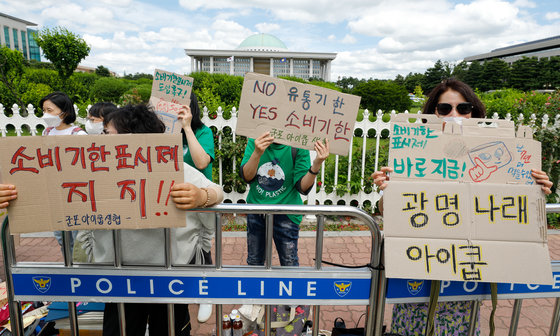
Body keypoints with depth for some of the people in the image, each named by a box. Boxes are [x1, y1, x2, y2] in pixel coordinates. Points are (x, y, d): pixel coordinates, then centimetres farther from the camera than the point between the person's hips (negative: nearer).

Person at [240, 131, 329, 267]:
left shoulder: (297, 147, -13)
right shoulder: (255, 141, -7)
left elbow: (303, 187, -13)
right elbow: (247, 177, -16)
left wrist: (316, 164, -30)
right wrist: (257, 153, -34)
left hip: (286, 212, -2)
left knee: (289, 264, 7)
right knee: (254, 262, 18)